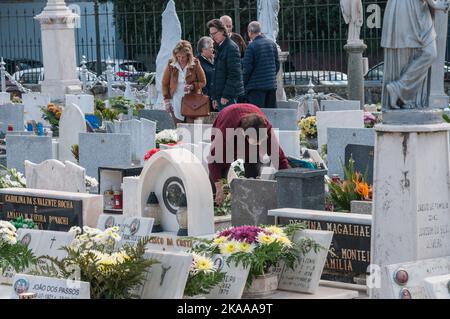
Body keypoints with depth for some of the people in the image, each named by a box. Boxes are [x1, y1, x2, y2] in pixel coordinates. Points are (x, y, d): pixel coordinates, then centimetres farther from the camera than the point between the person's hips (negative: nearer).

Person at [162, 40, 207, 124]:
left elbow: (203, 82, 3)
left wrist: (193, 86, -17)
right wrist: (167, 100, 0)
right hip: (176, 102, 1)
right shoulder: (171, 64, -3)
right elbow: (165, 83, 7)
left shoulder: (195, 64, -5)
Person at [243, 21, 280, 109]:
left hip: (256, 87, -6)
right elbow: (277, 64, 14)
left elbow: (247, 68, -11)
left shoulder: (251, 46, -12)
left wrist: (244, 84, 0)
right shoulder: (272, 43, 7)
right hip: (272, 85, 6)